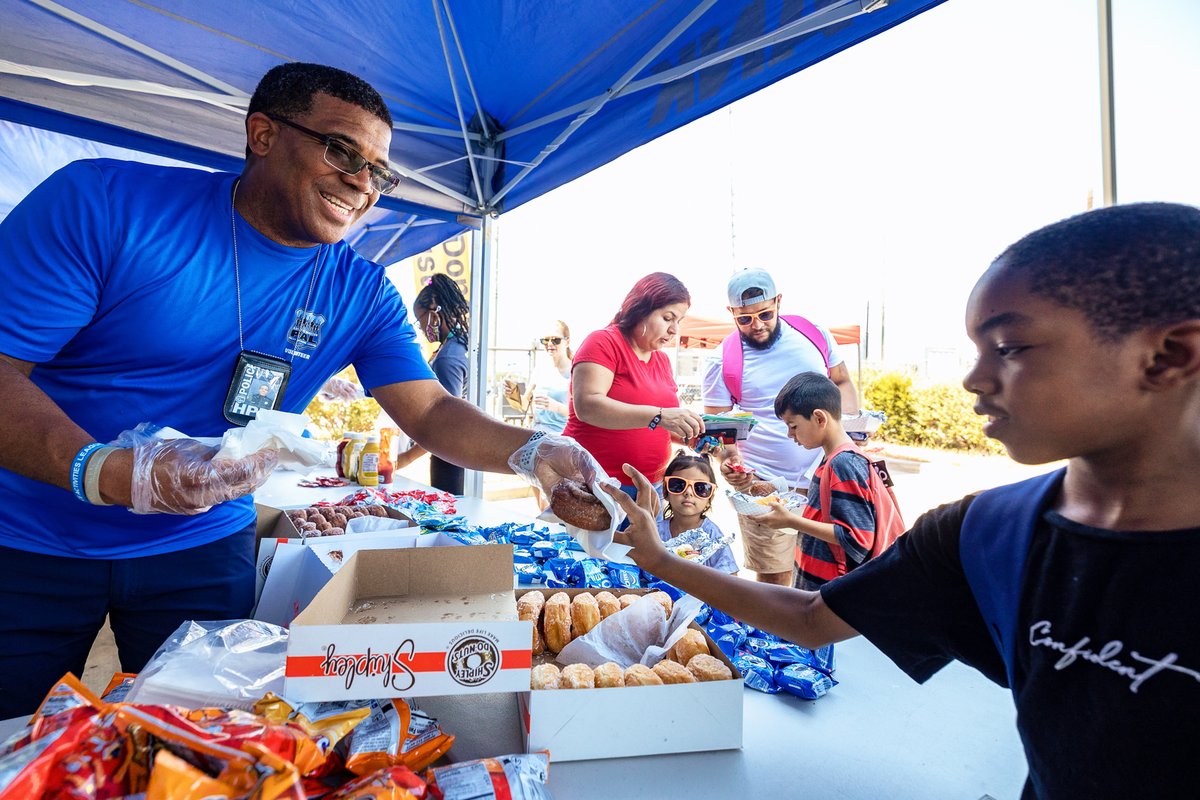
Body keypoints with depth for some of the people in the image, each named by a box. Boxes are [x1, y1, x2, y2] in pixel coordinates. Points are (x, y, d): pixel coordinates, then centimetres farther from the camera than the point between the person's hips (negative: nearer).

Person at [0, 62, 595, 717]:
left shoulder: (363, 294, -7)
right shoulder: (102, 202, -15)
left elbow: (431, 413, -11)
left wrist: (530, 452, -28)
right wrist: (101, 471, -36)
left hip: (204, 548, 2)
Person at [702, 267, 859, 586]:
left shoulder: (814, 333, 3)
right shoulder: (723, 362, -5)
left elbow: (842, 382, 14)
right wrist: (728, 457, -22)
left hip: (826, 474, 3)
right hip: (764, 484, -2)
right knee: (774, 577, 4)